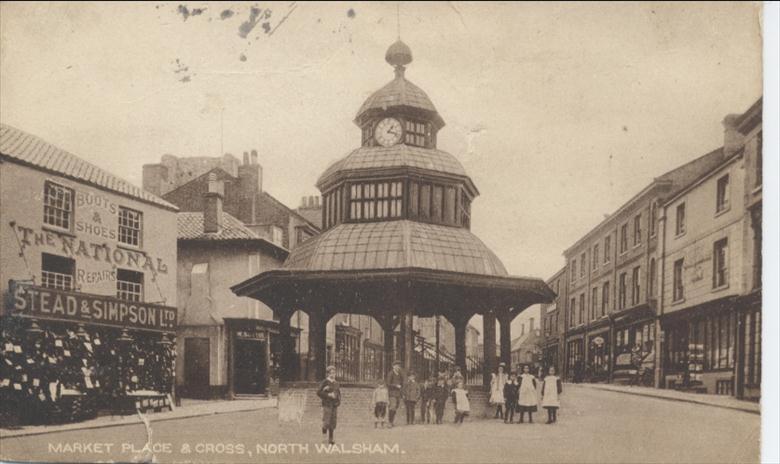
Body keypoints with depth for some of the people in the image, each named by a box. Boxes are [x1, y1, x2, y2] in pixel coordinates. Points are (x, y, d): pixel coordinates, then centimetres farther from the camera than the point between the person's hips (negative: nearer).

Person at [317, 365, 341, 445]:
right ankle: (324, 434, 15)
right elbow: (319, 392, -11)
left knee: (333, 423, 4)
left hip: (334, 405, 5)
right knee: (326, 422, -12)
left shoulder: (336, 383, 14)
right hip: (327, 405, -5)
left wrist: (338, 402, 5)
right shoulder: (324, 382, -5)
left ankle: (330, 439, 11)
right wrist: (328, 395, -17)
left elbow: (338, 393, 22)